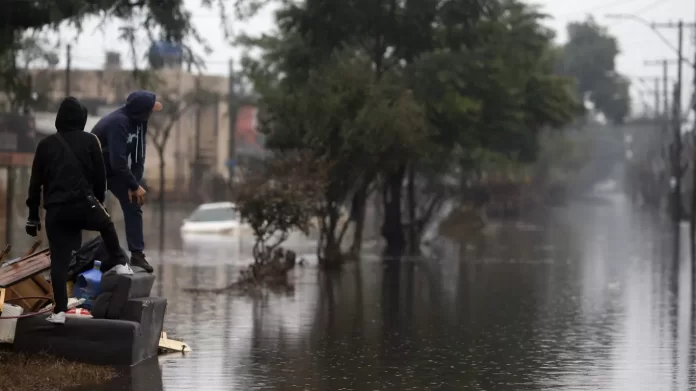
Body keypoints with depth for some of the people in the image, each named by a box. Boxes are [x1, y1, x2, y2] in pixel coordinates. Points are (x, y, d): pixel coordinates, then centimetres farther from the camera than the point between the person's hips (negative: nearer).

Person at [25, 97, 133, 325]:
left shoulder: (46, 144, 11)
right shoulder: (89, 141, 5)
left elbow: (35, 182, 11)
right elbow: (100, 176, 5)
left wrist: (33, 215, 16)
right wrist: (99, 200, 21)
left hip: (55, 210, 1)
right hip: (82, 204, -1)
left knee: (59, 260, 3)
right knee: (107, 226, 32)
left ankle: (60, 311, -3)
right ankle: (119, 263, 29)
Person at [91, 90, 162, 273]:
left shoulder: (139, 120, -10)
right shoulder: (118, 123, -34)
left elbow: (138, 154, -5)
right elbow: (117, 160, -35)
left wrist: (135, 184, -13)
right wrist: (135, 186, -26)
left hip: (116, 169, 7)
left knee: (133, 206, -2)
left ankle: (137, 255, -2)